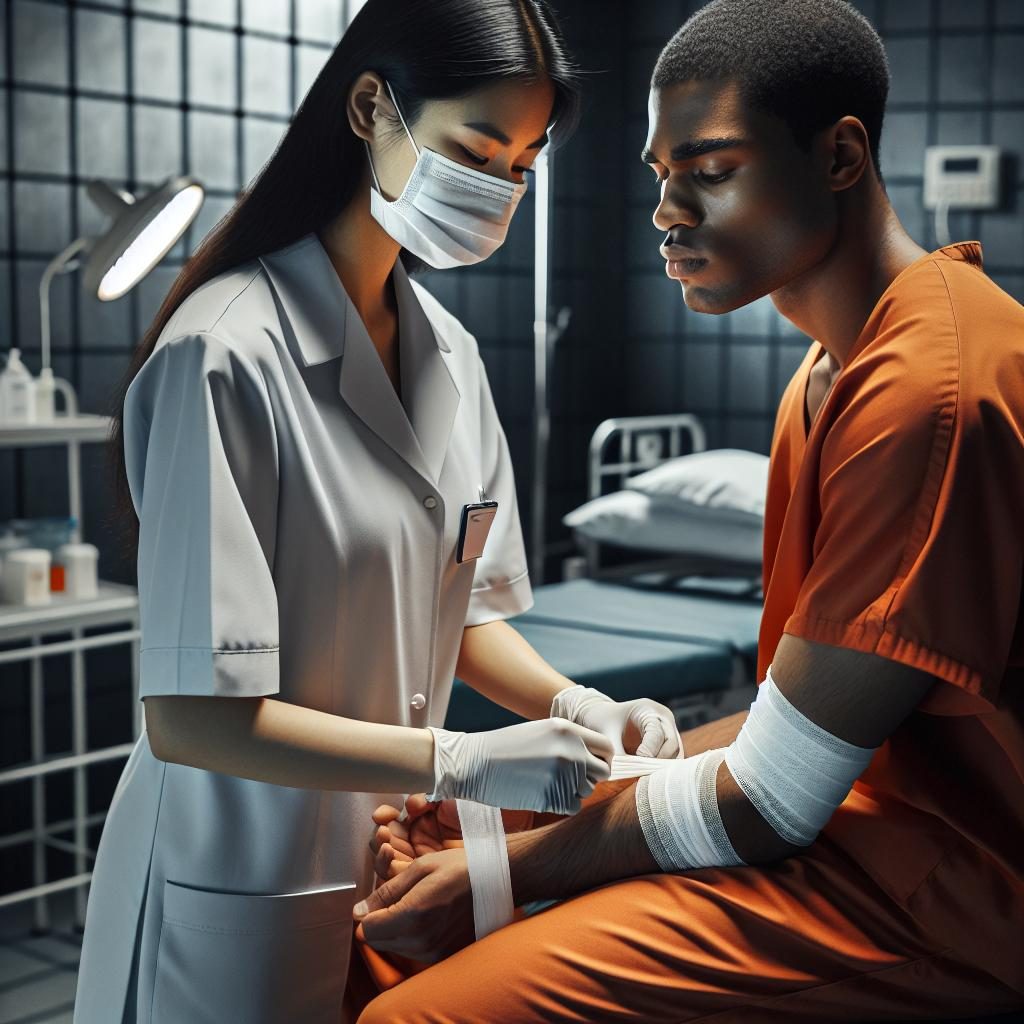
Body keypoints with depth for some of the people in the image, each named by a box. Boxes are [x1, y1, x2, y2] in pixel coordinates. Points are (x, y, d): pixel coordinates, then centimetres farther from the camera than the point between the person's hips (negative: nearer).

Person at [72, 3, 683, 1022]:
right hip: (244, 898, -7)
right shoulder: (226, 354, -21)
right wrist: (463, 764, -25)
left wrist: (573, 705, -5)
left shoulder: (448, 352, 4)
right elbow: (190, 716, -23)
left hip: (398, 862, 7)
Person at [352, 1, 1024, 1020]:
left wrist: (497, 876, -10)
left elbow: (773, 804, -19)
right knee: (393, 916, 9)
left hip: (938, 894, -10)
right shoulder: (832, 373, 13)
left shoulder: (932, 388, -22)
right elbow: (802, 727, 12)